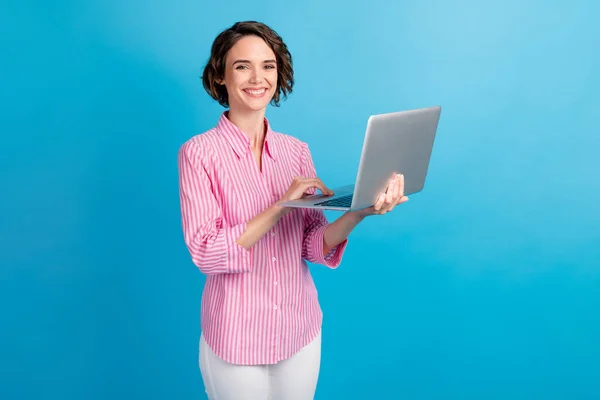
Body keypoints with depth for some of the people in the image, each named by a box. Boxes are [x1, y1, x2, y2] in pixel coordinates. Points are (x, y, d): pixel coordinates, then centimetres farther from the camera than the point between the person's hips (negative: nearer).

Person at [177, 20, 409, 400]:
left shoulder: (297, 150, 2)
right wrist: (281, 205, -24)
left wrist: (359, 212, -20)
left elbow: (314, 244, -2)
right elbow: (207, 253, -17)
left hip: (301, 331, 4)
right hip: (237, 338, -4)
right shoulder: (199, 152, -10)